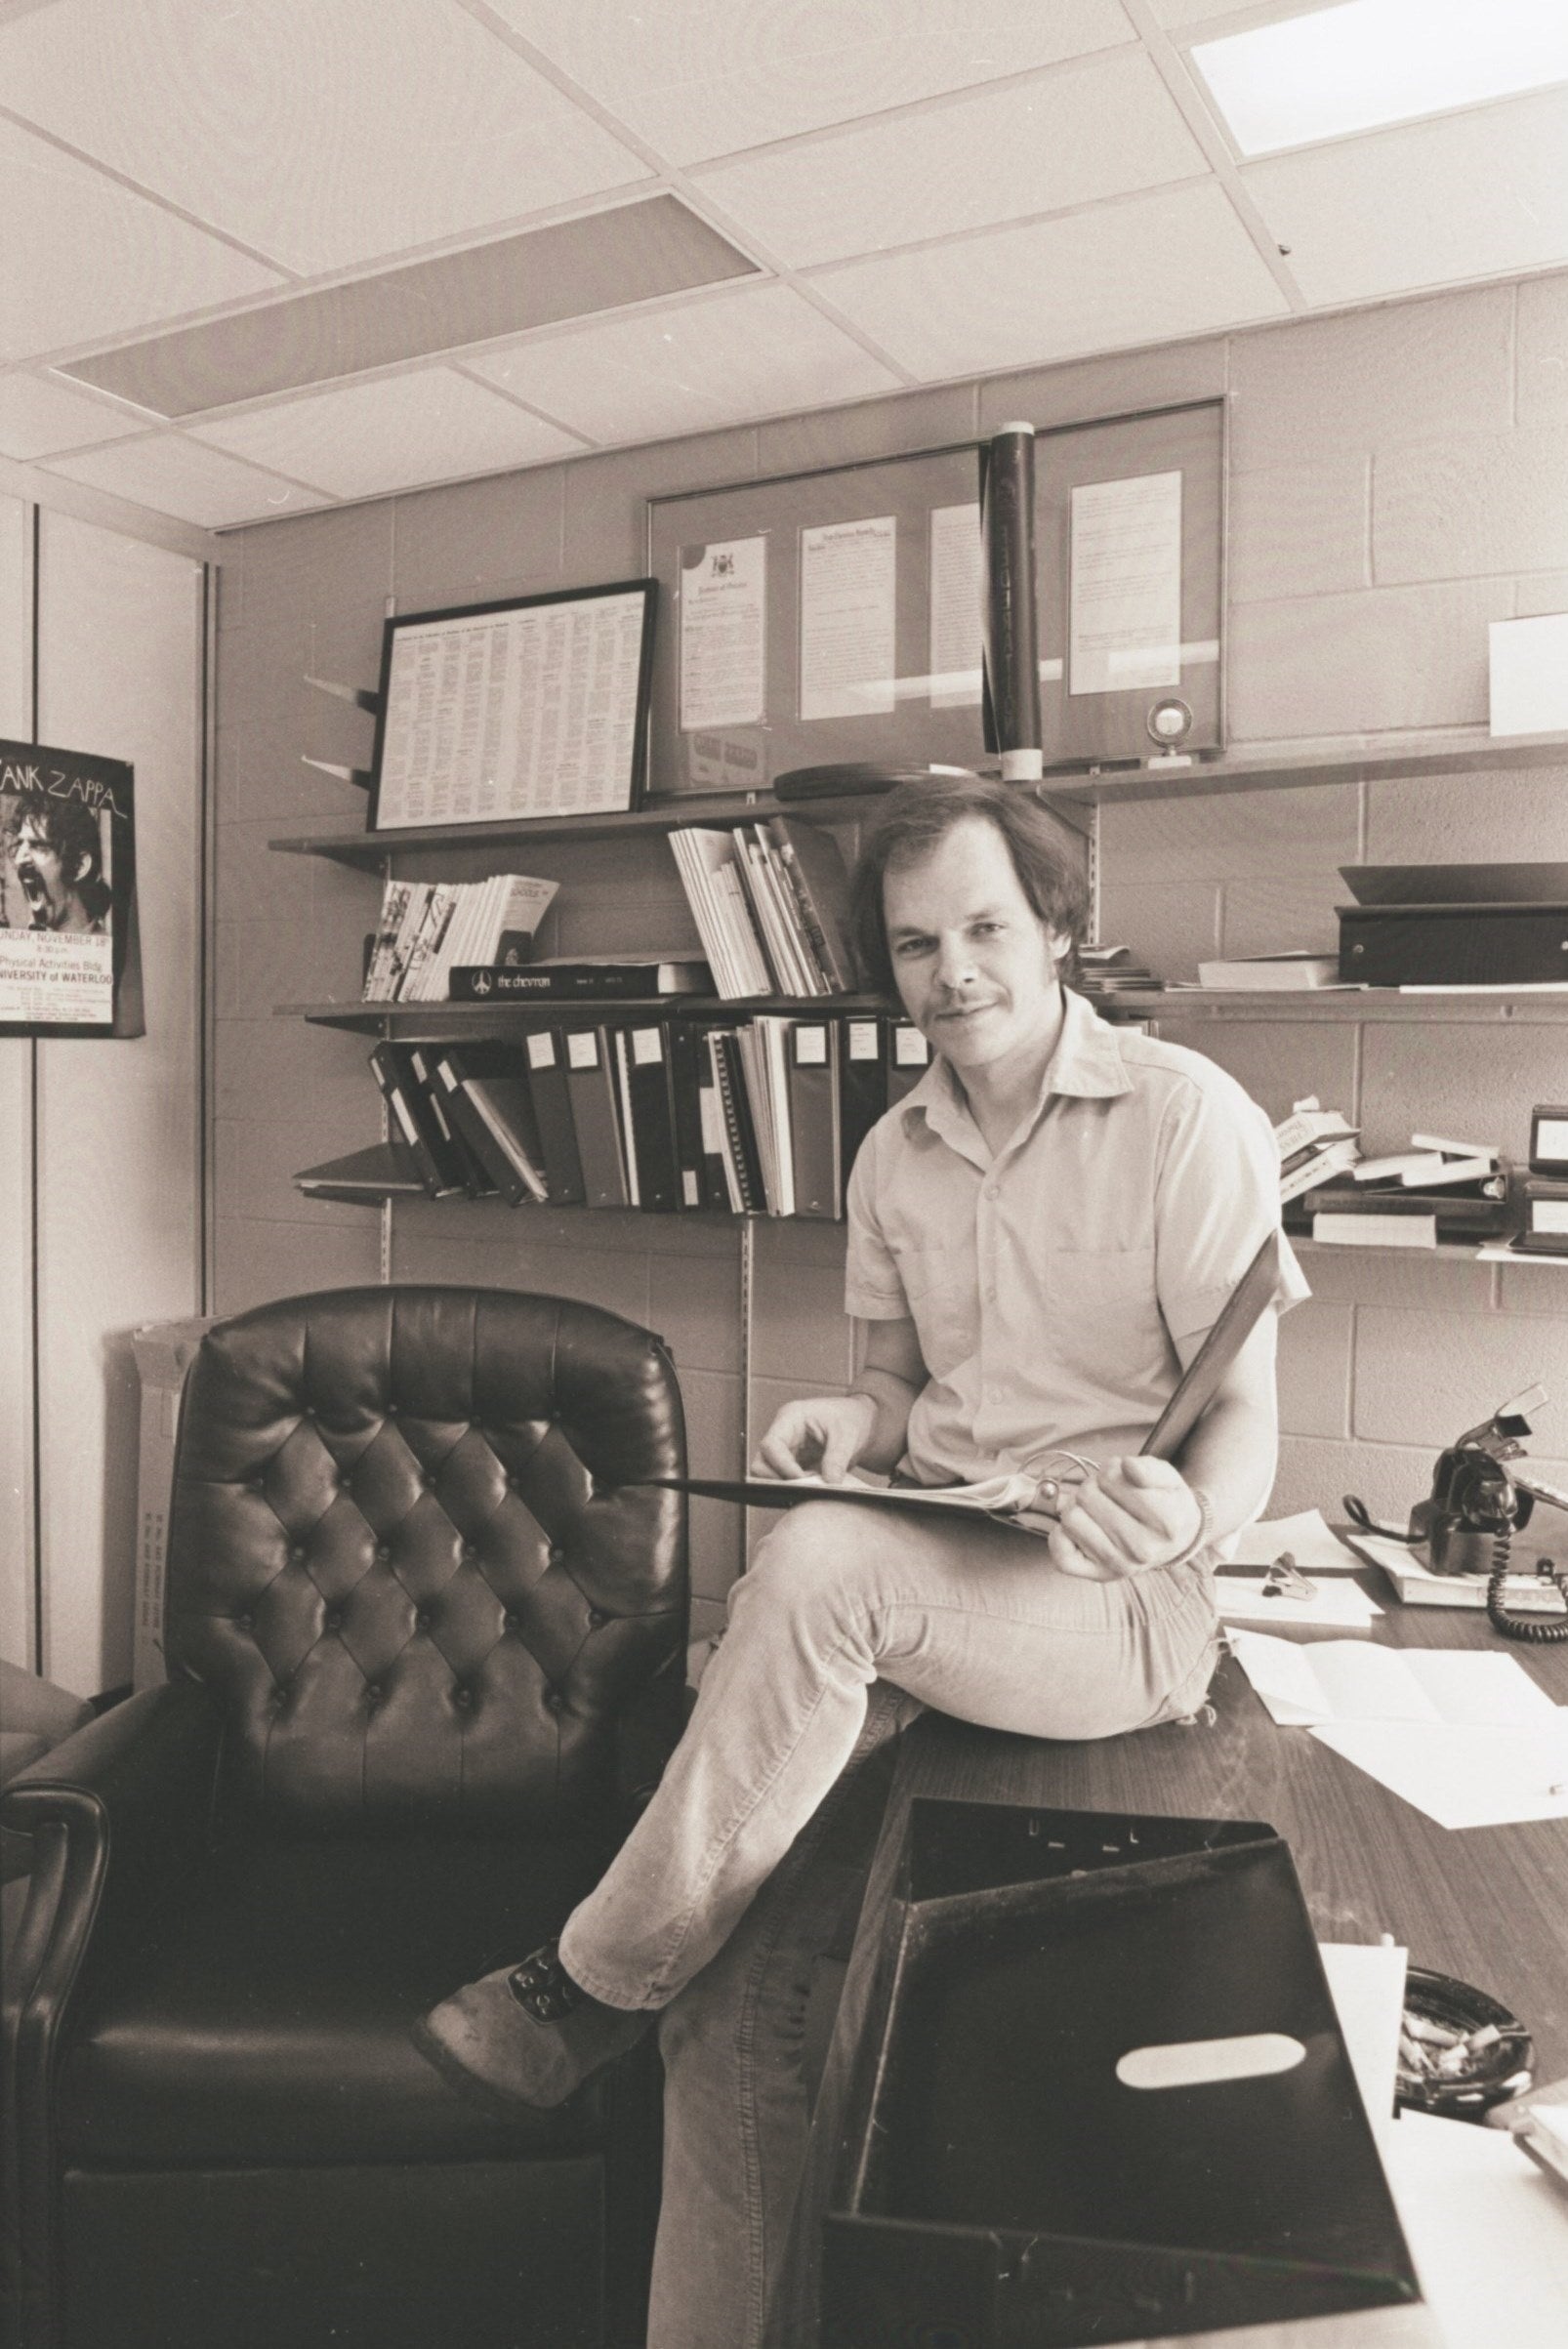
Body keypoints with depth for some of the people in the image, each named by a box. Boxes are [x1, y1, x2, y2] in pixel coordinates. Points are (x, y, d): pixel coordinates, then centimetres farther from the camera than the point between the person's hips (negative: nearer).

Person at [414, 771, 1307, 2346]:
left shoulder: (1186, 1115, -7)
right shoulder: (894, 1154, 11)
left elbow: (1246, 1425, -7)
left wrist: (1180, 1512, -30)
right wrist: (853, 1419, -5)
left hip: (1122, 1598, -5)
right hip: (913, 1596, 5)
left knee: (820, 1563, -34)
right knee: (728, 2000, -14)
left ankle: (594, 1978, -15)